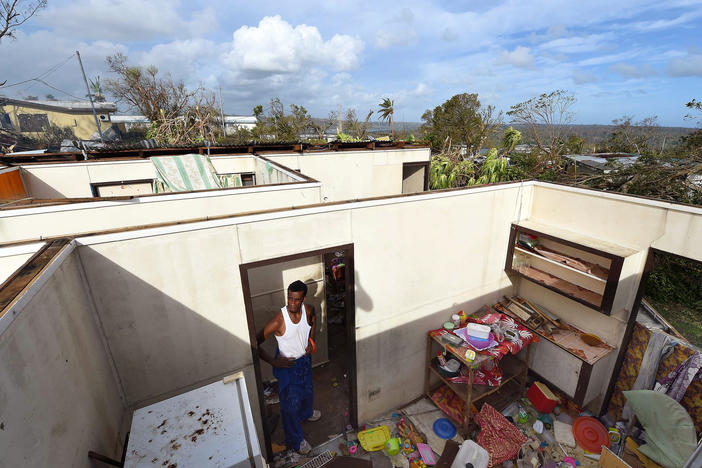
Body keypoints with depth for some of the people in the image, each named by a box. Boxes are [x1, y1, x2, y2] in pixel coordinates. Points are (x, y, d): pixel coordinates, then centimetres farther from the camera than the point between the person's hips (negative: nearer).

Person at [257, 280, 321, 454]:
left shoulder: (308, 309, -19)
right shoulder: (279, 320, -34)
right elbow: (256, 343, -28)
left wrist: (311, 339, -1)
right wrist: (274, 362, -27)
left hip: (305, 359, 5)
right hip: (287, 365, -5)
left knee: (307, 391, 30)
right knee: (290, 403, 11)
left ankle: (306, 412, 63)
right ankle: (295, 439, 37)